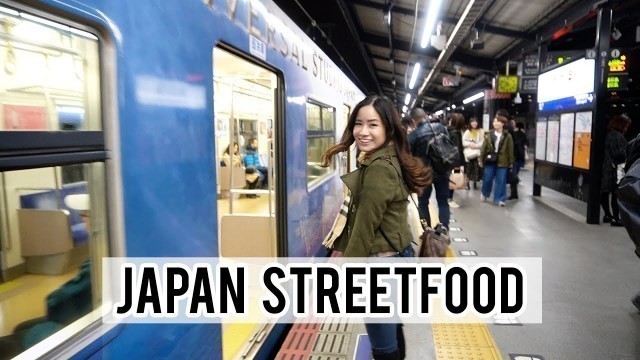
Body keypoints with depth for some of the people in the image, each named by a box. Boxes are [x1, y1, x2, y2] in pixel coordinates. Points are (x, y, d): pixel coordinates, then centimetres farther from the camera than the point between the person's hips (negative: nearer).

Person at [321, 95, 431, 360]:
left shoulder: (379, 168, -23)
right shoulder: (381, 161, 10)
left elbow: (365, 226, -21)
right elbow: (357, 216, 11)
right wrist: (341, 248, 11)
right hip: (395, 256, 10)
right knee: (390, 329, 25)